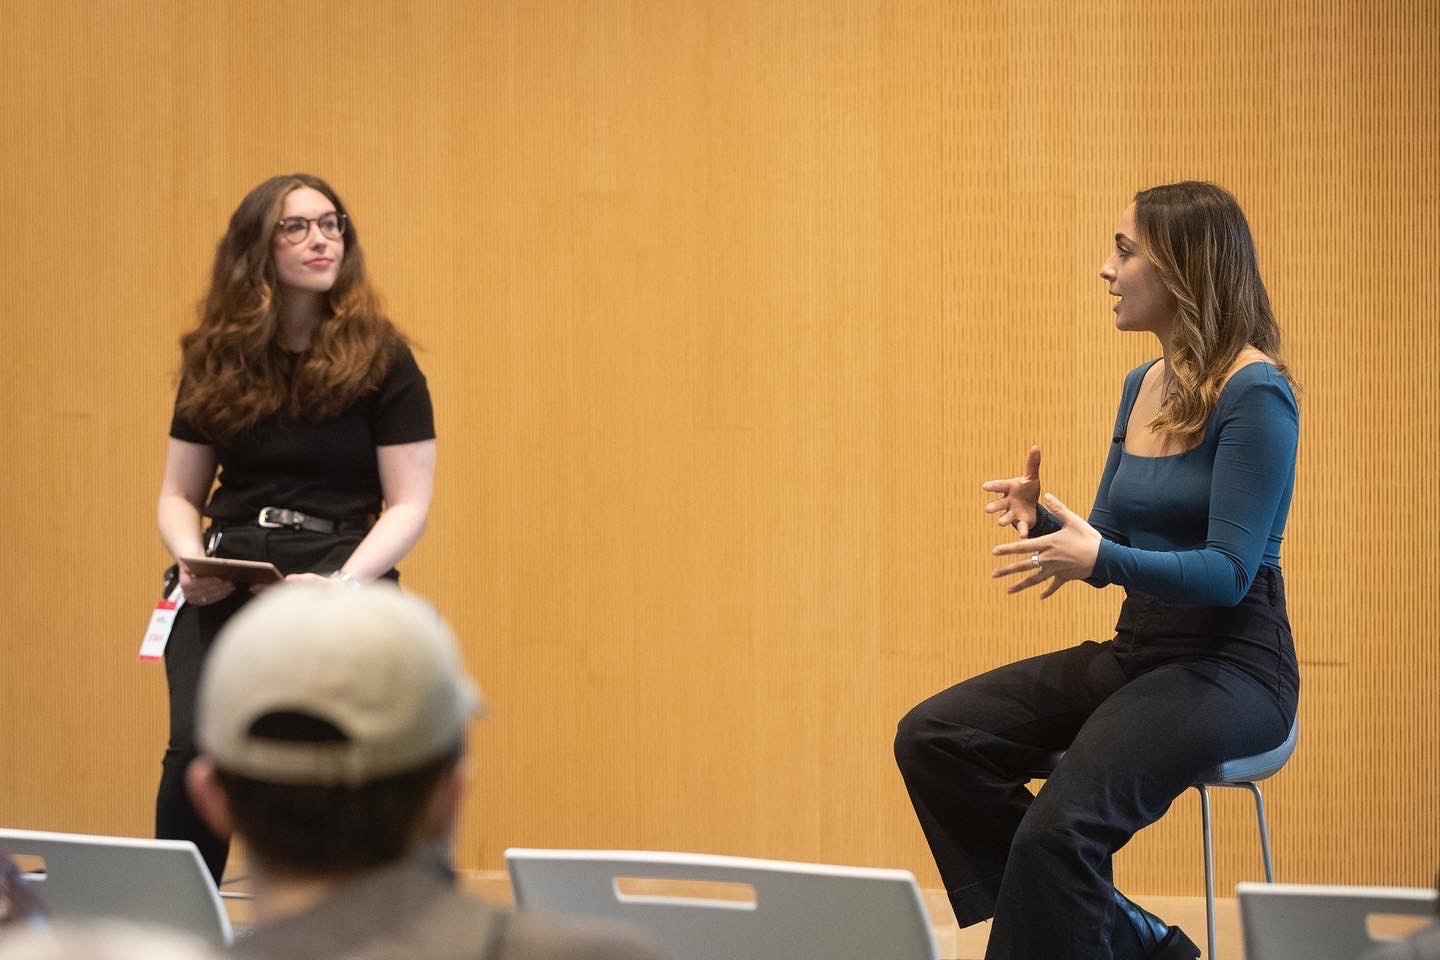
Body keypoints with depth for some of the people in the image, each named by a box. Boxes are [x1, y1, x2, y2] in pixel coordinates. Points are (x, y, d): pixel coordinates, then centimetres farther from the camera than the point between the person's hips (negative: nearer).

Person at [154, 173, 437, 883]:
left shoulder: (381, 360, 1)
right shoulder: (215, 360, 11)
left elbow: (409, 506, 0)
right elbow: (178, 495, 18)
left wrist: (343, 582, -16)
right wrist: (192, 560, -4)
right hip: (226, 588, 3)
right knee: (197, 747, -21)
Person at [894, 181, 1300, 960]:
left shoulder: (1254, 395, -15)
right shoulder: (1143, 384, 11)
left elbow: (1230, 572, -19)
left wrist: (1100, 559, -32)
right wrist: (1044, 520, -6)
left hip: (1232, 666, -9)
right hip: (1137, 651, 9)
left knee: (1060, 825, -31)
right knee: (931, 738, -8)